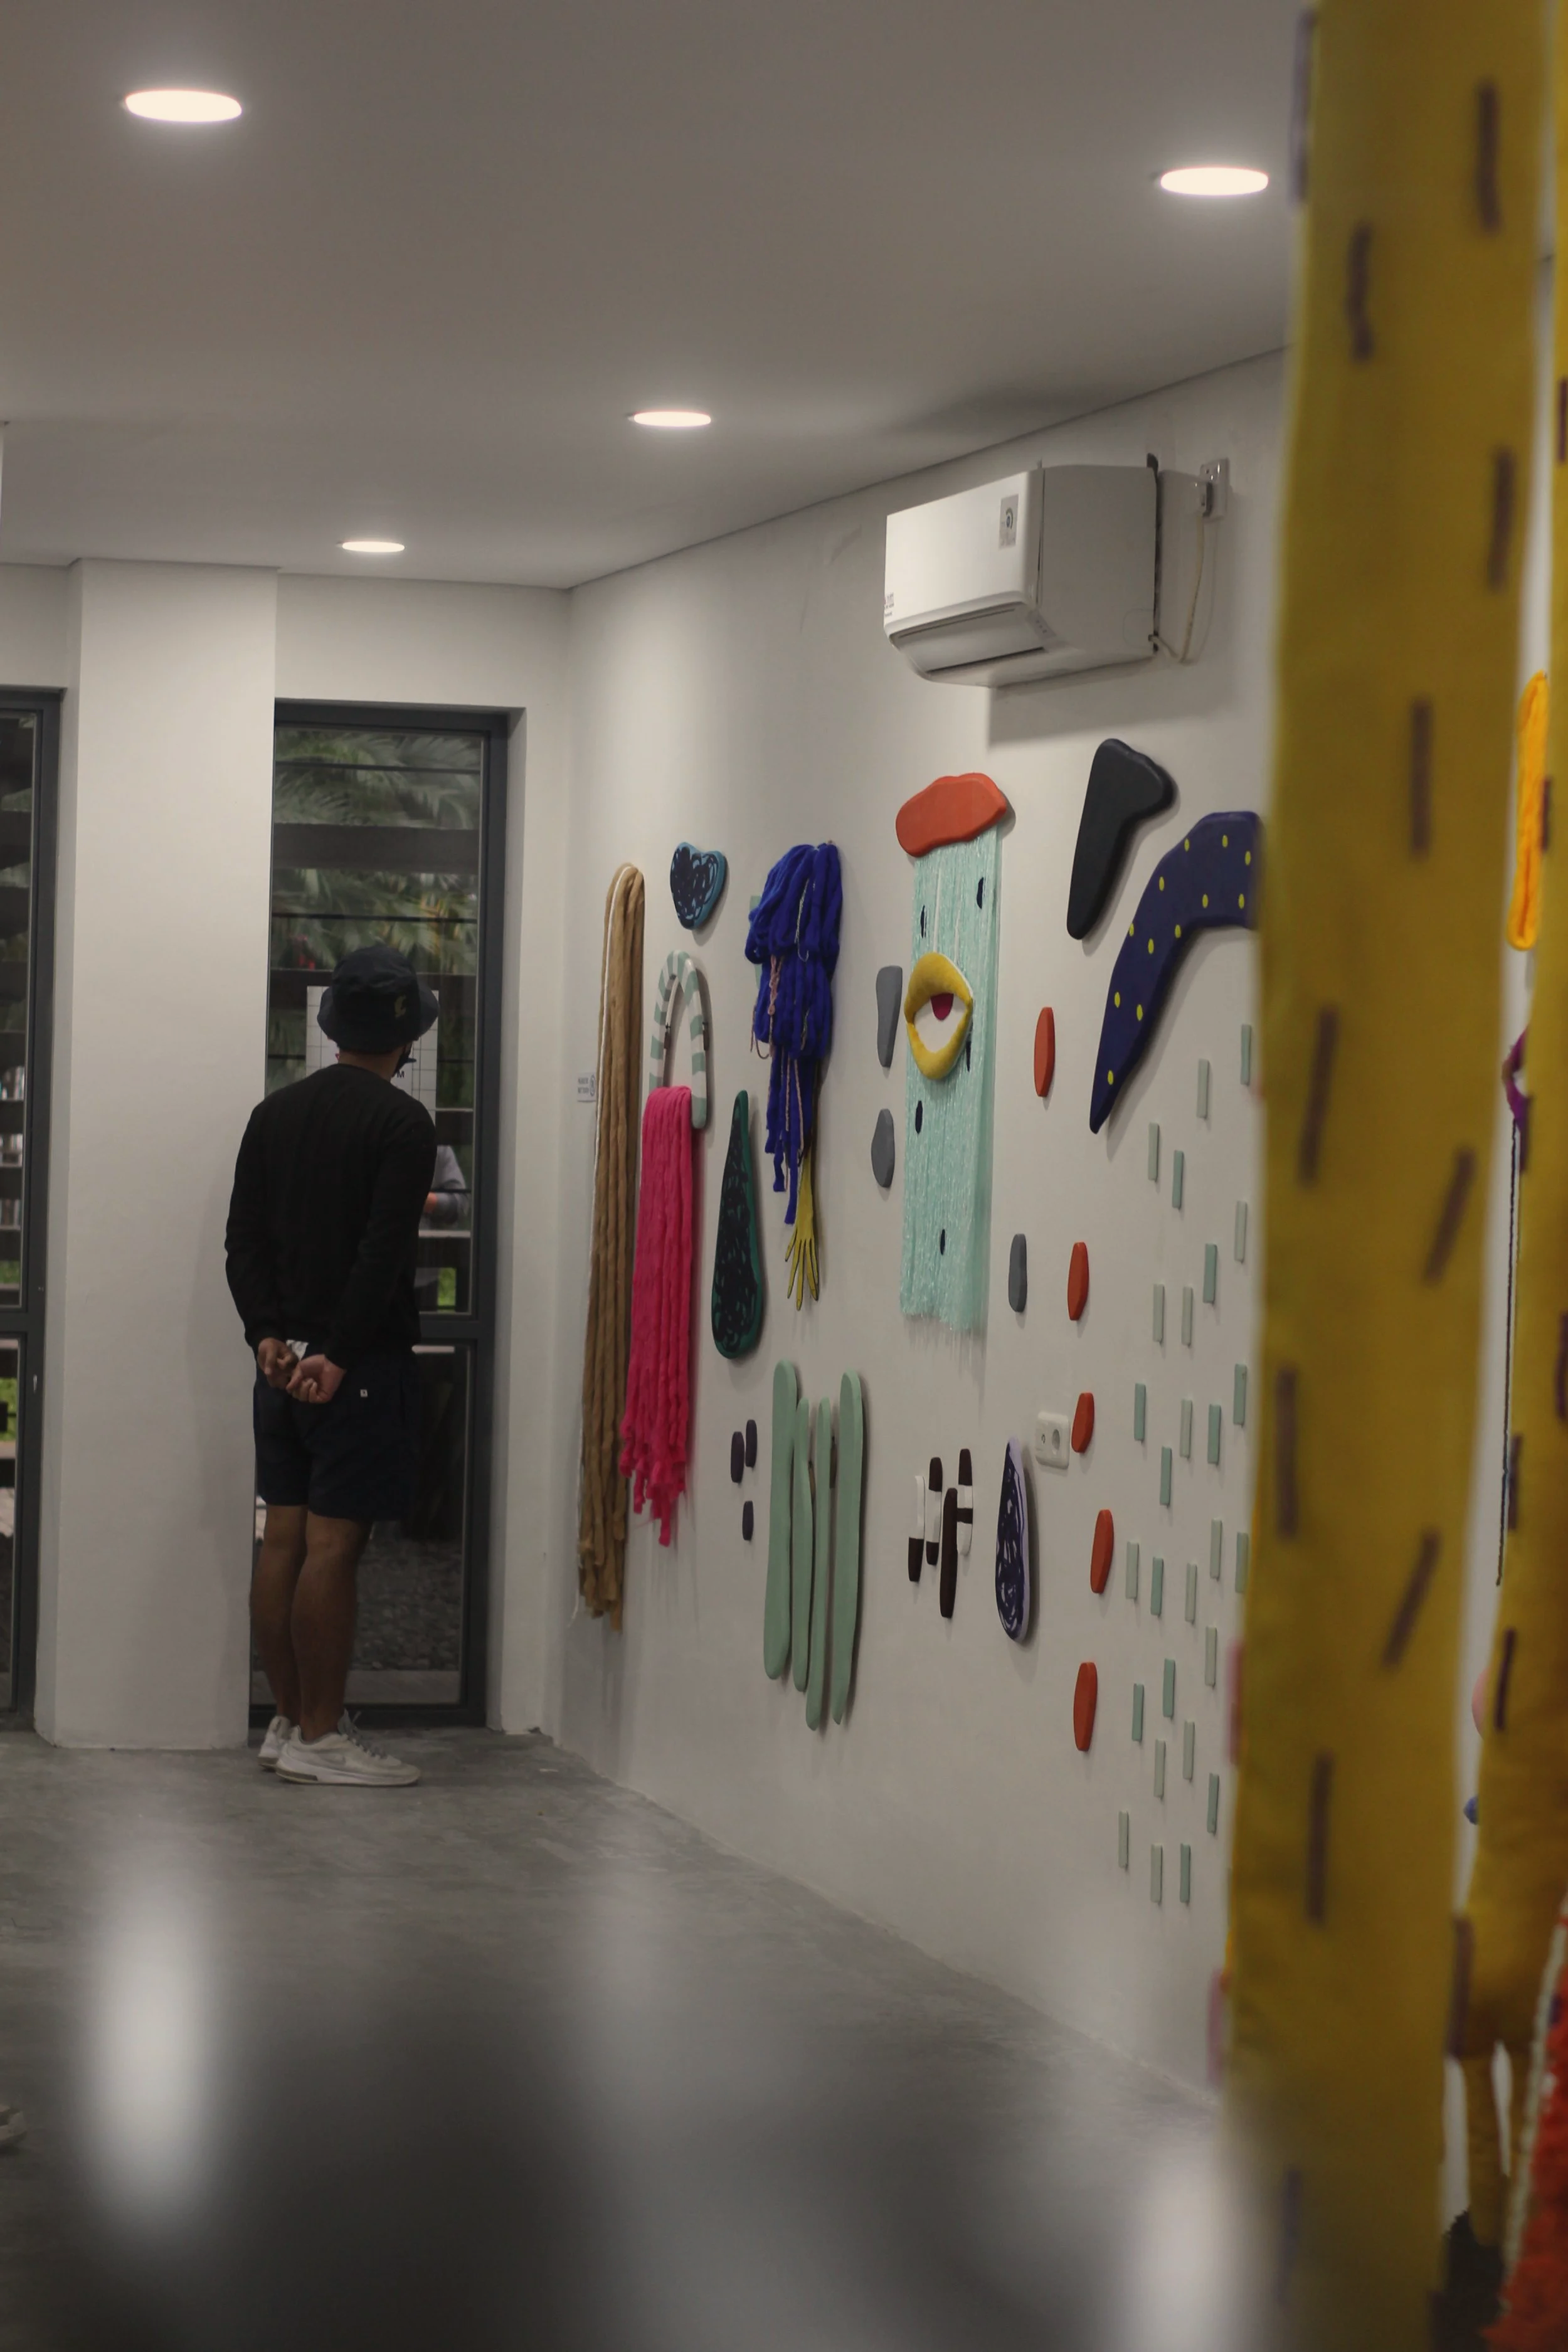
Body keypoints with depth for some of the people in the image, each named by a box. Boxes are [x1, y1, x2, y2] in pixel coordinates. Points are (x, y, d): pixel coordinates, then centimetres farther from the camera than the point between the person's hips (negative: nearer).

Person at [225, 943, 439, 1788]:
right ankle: (318, 1738, -4)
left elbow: (243, 1240, 7)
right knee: (332, 1545, -6)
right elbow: (383, 1254, -18)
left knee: (282, 1537, 9)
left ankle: (288, 1722, 14)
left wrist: (270, 1336, -1)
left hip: (282, 1361, 7)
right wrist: (339, 1356, -17)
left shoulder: (274, 1113, 12)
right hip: (359, 1364, -7)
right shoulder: (403, 1124, -9)